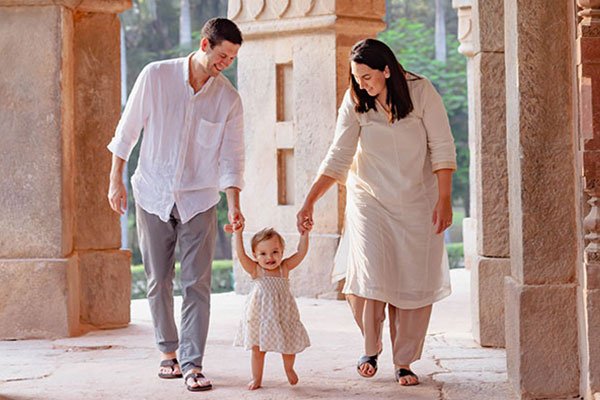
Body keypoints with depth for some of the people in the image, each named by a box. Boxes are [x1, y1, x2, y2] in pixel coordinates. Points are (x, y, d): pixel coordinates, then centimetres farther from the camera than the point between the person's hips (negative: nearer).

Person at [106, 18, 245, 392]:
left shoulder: (229, 98, -4)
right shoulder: (156, 76, -7)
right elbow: (129, 128, 1)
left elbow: (231, 157, -4)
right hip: (153, 194, 0)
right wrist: (116, 179, 2)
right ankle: (168, 352, 24)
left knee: (197, 284, -6)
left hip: (199, 200, 0)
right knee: (159, 281, 8)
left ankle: (192, 364, -3)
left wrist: (234, 205, -16)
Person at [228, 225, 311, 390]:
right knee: (257, 349, 6)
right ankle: (256, 378, 23)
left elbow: (301, 253, -7)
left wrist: (304, 233, -14)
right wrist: (238, 234, -28)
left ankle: (289, 369, 40)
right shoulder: (256, 270, -10)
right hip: (260, 316, -2)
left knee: (289, 346, 11)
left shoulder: (284, 267, -3)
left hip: (283, 315, 2)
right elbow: (241, 255, -21)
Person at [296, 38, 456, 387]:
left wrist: (444, 199, -12)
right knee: (369, 278, -13)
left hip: (417, 203, 0)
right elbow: (338, 157, -9)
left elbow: (442, 148, -7)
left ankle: (404, 361, 14)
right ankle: (371, 348, 11)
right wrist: (309, 202, -17)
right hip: (369, 200, 0)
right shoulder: (355, 102, -7)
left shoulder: (421, 92, -10)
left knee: (416, 285, 1)